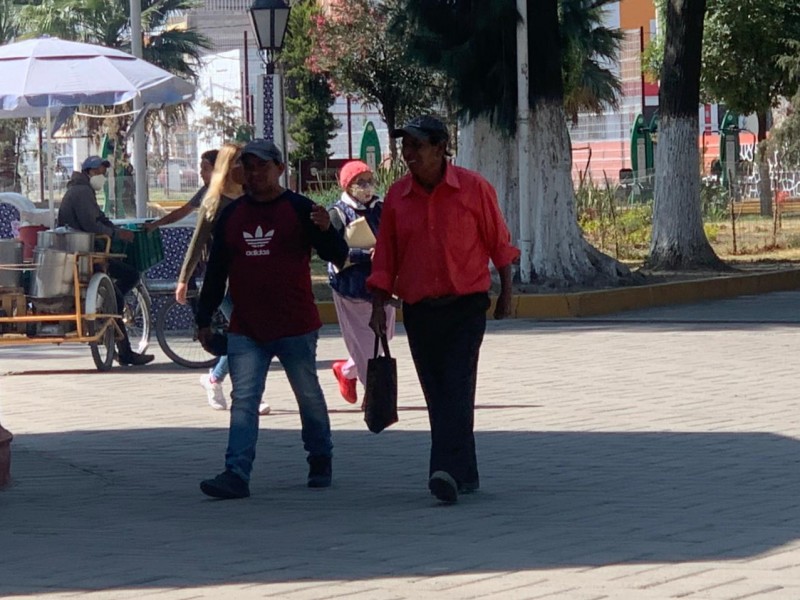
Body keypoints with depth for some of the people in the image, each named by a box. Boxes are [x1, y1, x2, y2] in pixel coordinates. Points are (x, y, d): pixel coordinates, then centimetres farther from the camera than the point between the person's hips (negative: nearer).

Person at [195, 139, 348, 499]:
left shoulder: (299, 209, -2)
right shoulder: (231, 216, 11)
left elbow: (338, 257, -7)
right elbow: (216, 271, 15)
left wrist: (325, 230, -28)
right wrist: (204, 320, 12)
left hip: (296, 327, -3)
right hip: (245, 331, 3)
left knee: (309, 396, 9)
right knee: (243, 401, -6)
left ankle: (320, 461, 27)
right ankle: (236, 474, -12)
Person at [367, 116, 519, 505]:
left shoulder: (473, 188, -4)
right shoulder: (397, 196, 4)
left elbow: (499, 242, 5)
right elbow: (385, 258, 9)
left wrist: (506, 293, 6)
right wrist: (378, 307, 3)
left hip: (466, 305, -4)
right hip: (419, 309, 4)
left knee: (457, 388, -14)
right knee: (437, 395, 6)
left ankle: (449, 471, -25)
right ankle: (465, 474, 15)